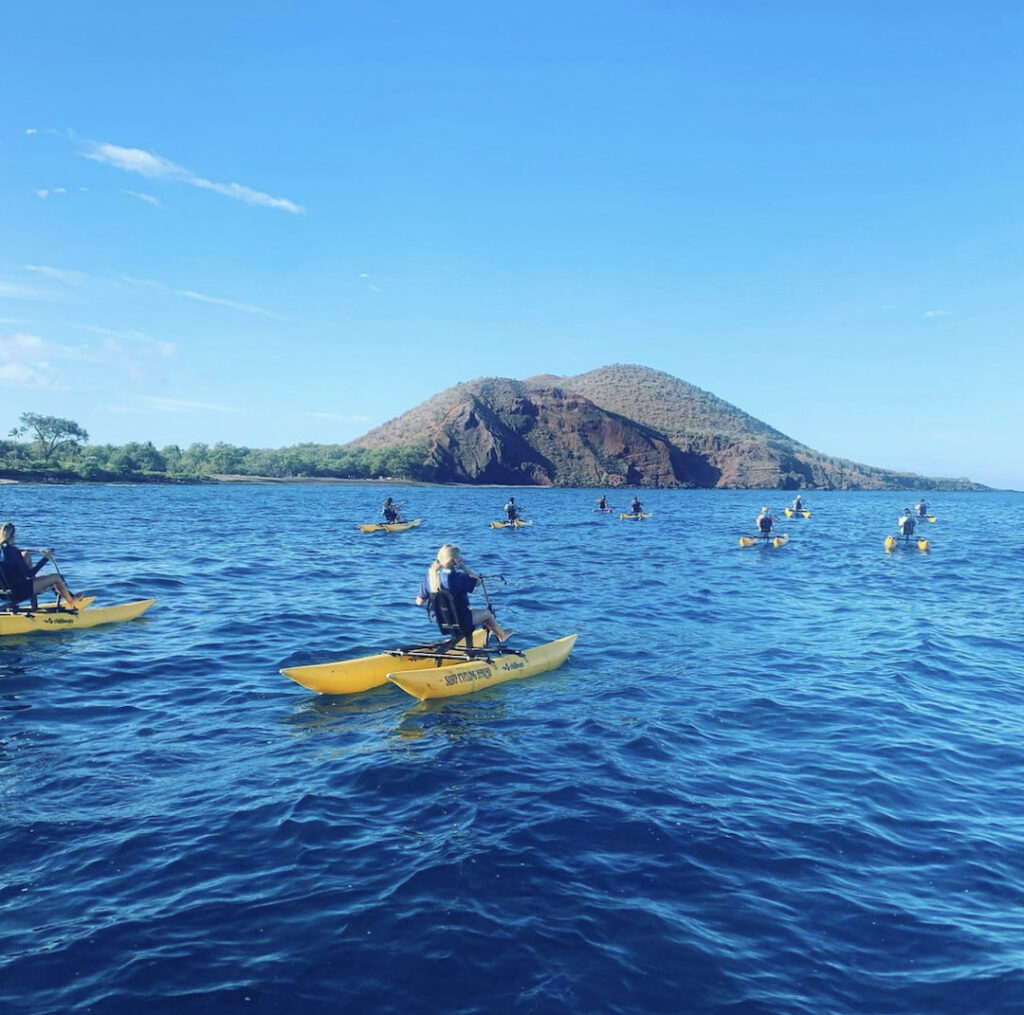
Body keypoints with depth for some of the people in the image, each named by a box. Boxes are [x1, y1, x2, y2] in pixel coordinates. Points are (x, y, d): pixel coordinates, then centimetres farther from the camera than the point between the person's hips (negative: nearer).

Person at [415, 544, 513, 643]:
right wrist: (463, 567, -15)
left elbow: (419, 602, -5)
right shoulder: (456, 577, -30)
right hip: (461, 623, -7)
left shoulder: (430, 575, -10)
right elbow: (478, 581, -16)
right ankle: (502, 636, 43)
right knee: (487, 613, 19)